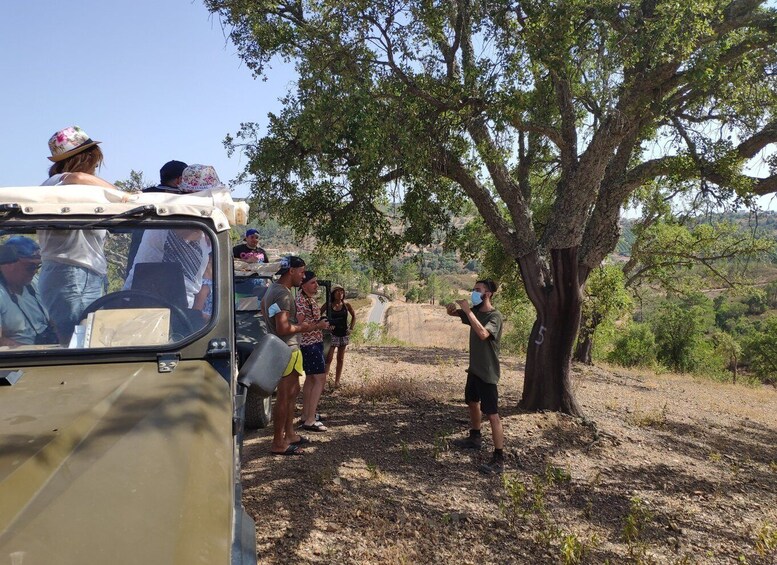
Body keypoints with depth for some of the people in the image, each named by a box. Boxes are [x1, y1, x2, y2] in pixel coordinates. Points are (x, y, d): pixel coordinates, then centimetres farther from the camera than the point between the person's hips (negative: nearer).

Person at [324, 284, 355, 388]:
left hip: (343, 334, 3)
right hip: (332, 334, -3)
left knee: (340, 359, 9)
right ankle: (325, 376, 1)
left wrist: (351, 328, 5)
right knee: (329, 358, -12)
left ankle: (337, 381, 16)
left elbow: (354, 316, 12)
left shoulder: (346, 305, -1)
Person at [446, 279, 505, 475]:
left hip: (487, 372, -9)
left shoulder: (495, 316, -19)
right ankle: (475, 438, 46)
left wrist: (467, 311, -33)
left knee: (492, 414, -10)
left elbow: (483, 334, -38)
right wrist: (453, 307, -10)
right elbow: (452, 312, 15)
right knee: (472, 402, 25)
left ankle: (499, 459, -7)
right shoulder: (475, 311, 5)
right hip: (474, 368, 9)